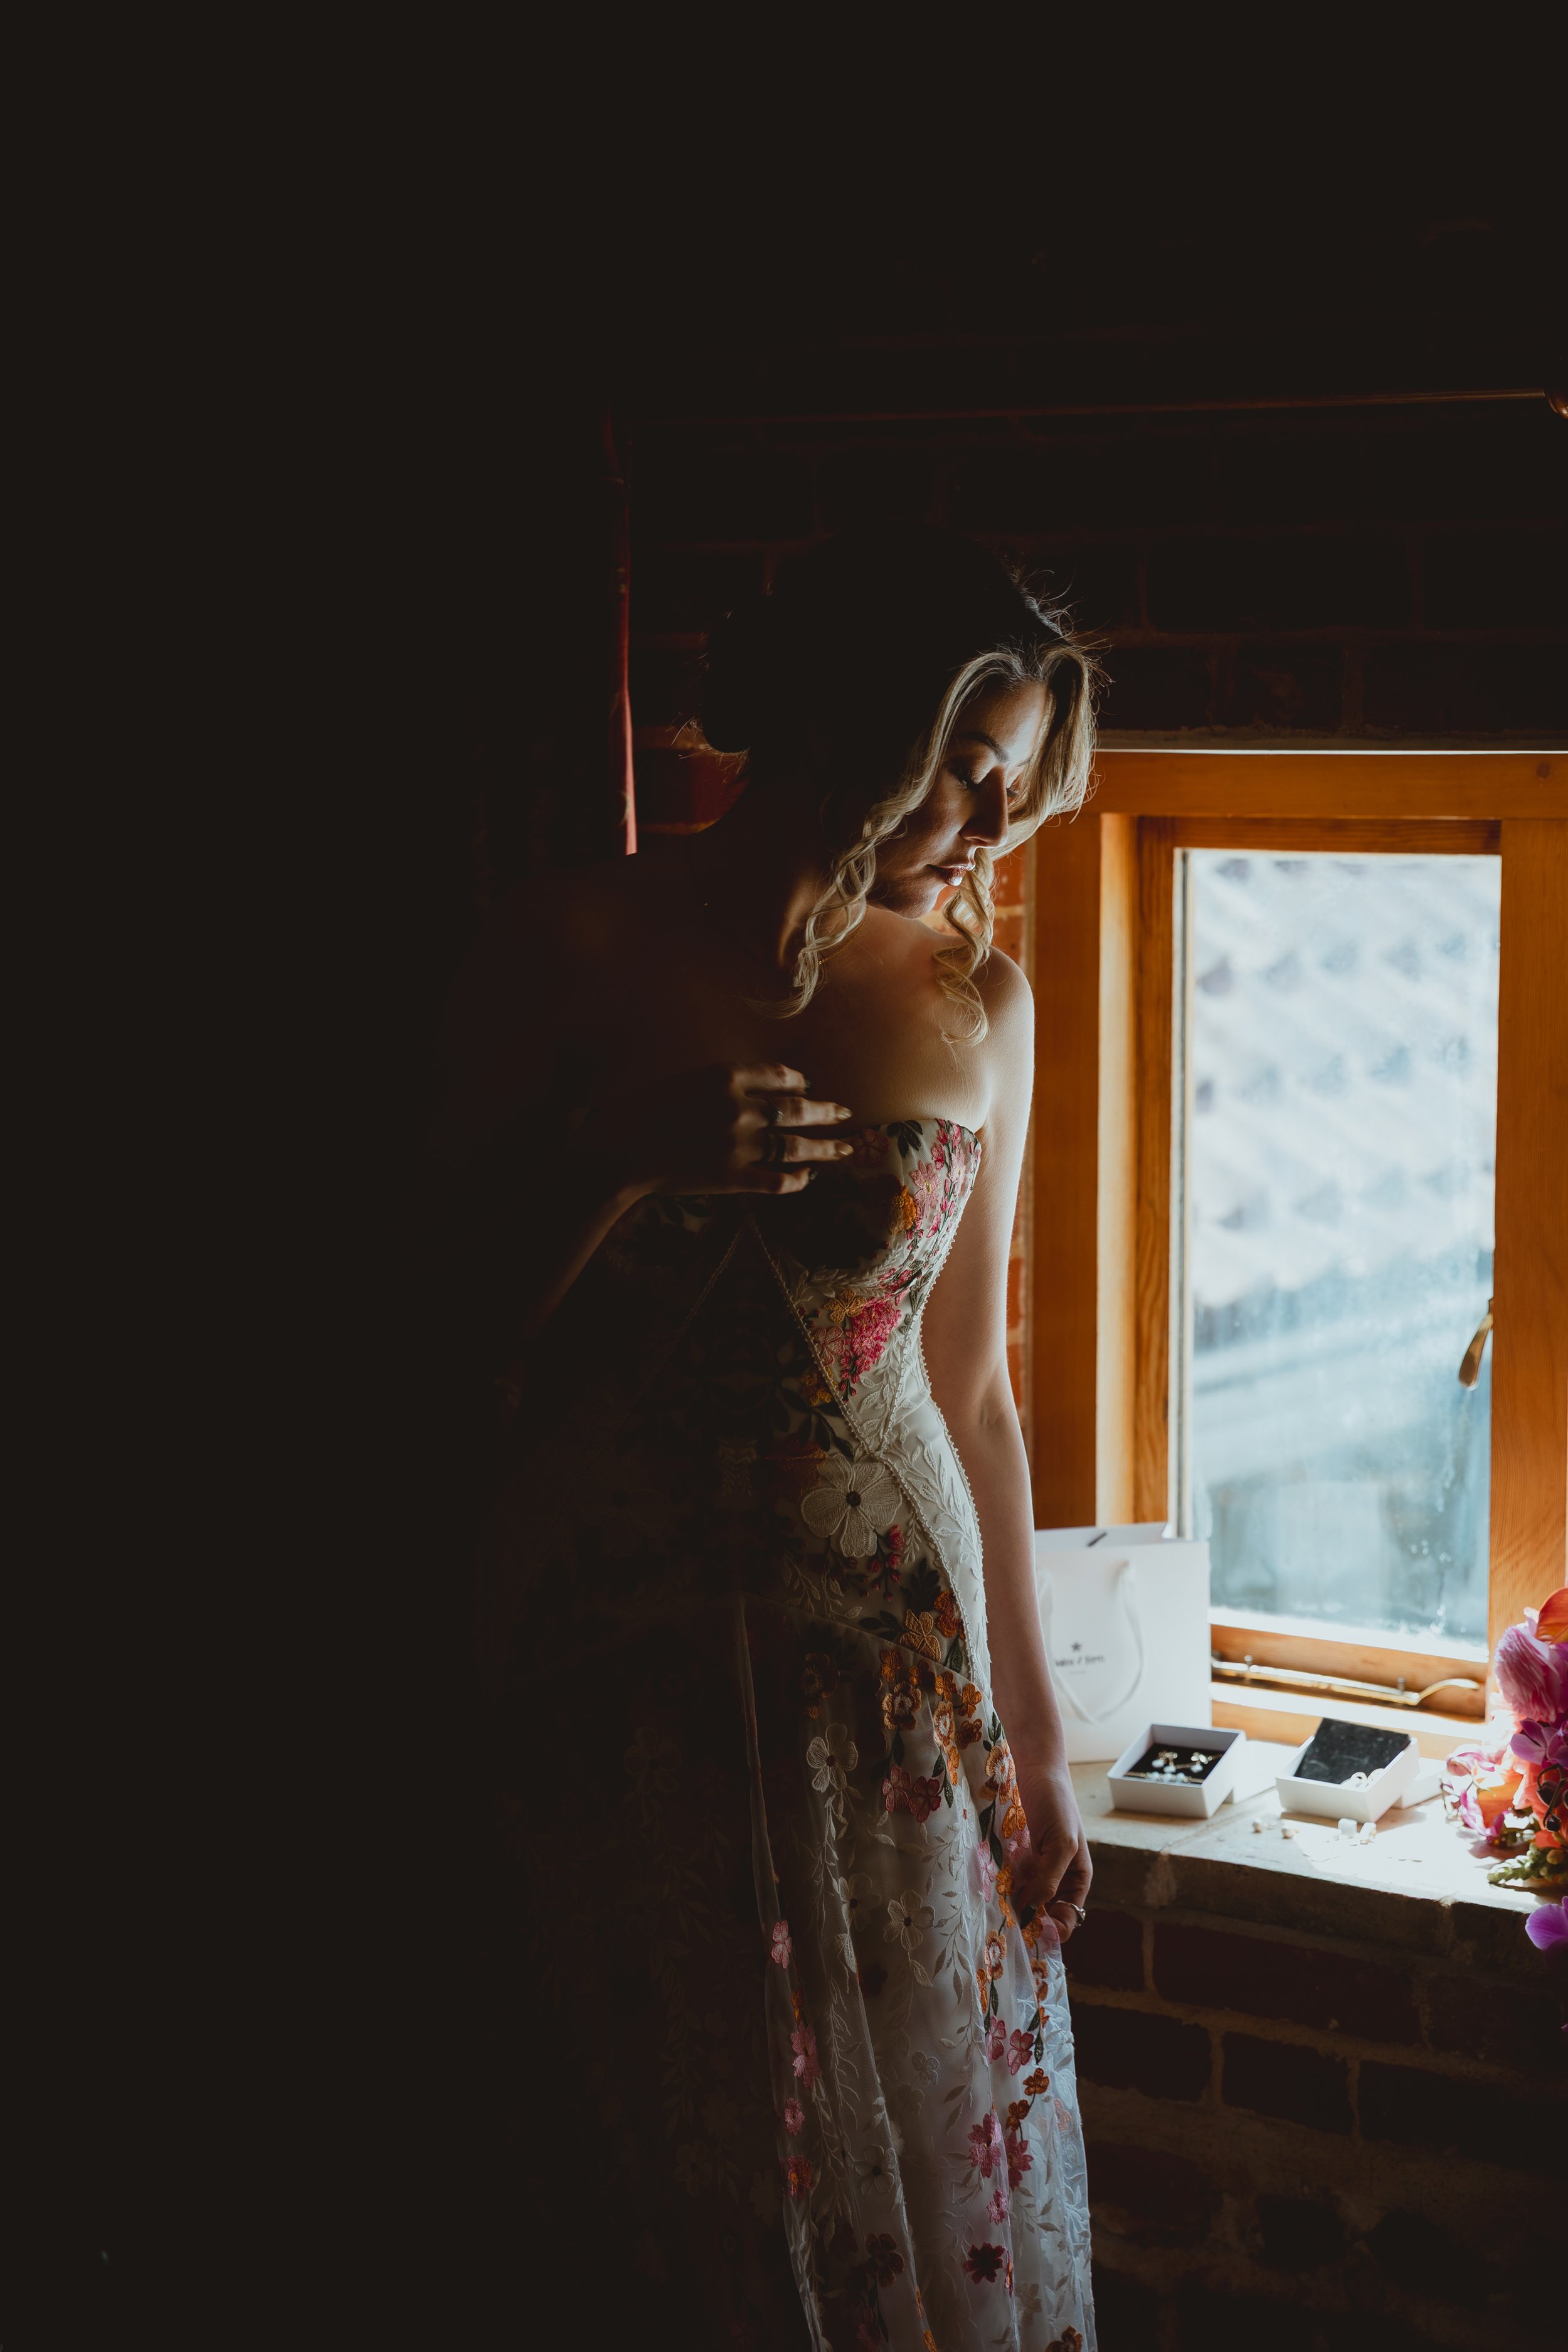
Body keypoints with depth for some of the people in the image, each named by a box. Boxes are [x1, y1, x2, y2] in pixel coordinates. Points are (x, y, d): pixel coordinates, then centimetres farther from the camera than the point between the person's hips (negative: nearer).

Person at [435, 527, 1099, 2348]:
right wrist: (627, 1163, -20)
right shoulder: (573, 953, -8)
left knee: (921, 2163, 13)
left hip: (893, 1654, 2)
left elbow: (974, 1387, 4)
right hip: (622, 1667, -1)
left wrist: (1034, 1734, 6)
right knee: (672, 2180, 13)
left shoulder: (978, 1003, -1)